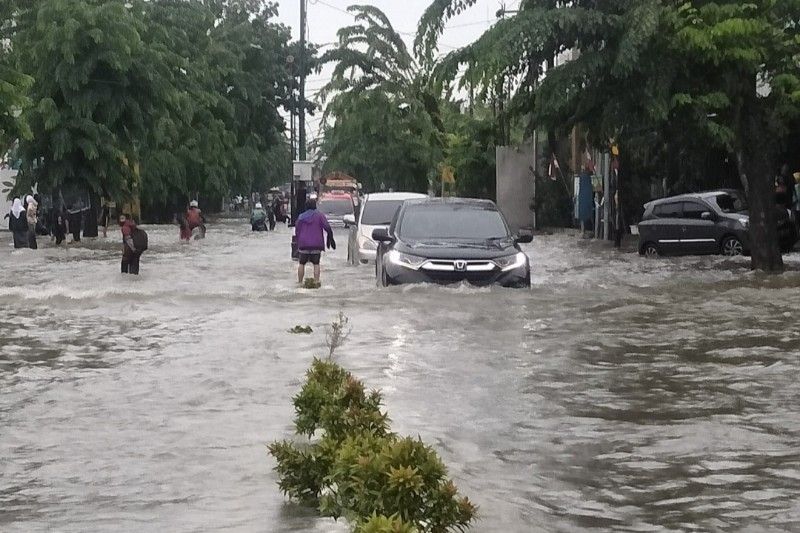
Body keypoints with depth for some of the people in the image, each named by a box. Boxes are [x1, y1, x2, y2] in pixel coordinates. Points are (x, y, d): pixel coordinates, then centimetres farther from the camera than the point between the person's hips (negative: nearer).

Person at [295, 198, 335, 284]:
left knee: (302, 263, 9)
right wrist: (330, 238, 3)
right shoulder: (319, 215, -4)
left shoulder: (301, 217, 5)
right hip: (316, 244, -2)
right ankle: (316, 281, -2)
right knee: (316, 264, 4)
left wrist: (298, 243, 18)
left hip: (303, 244, 2)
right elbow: (327, 227, -11)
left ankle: (300, 281, 9)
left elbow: (297, 231, 8)